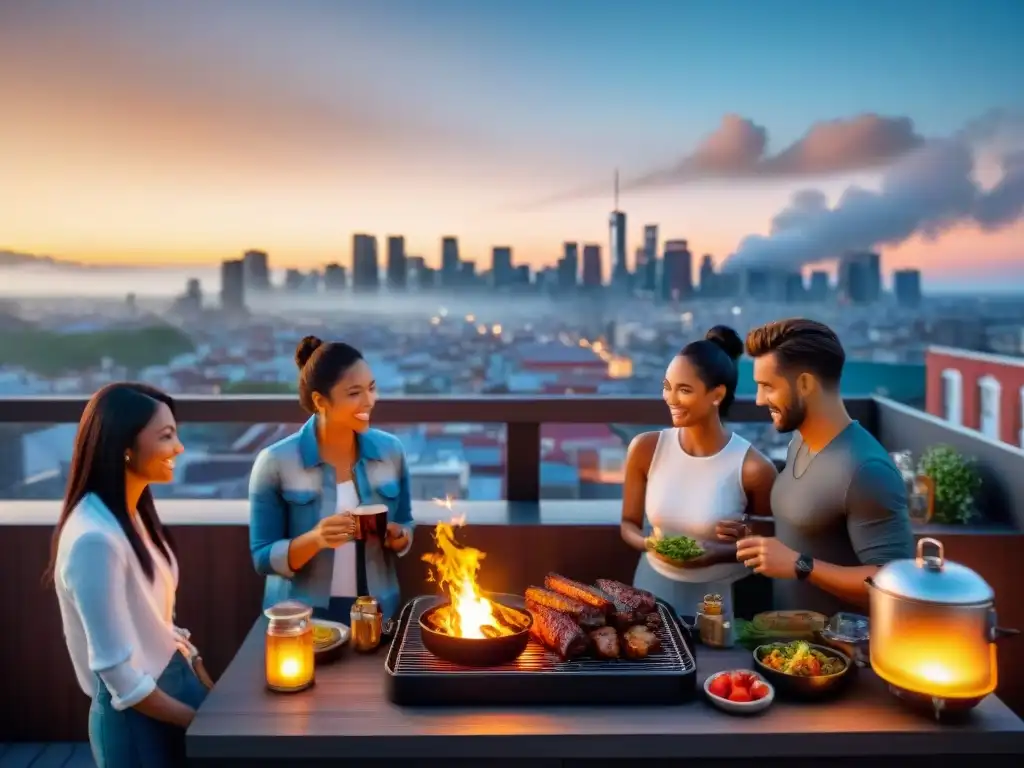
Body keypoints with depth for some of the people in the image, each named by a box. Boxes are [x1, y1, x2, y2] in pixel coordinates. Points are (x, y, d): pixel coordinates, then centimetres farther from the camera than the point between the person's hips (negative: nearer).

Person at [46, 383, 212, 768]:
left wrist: (208, 686, 4)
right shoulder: (95, 539, -26)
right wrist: (201, 722, -13)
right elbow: (117, 672, -23)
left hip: (174, 678, 8)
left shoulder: (134, 513, 1)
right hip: (139, 714, -8)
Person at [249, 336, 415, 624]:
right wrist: (314, 539, -27)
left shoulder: (390, 450, -5)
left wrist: (397, 537, -14)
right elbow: (263, 558, -11)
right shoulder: (276, 462, -14)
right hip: (302, 619, -3)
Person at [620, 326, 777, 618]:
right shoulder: (645, 449, -11)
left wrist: (720, 554, -21)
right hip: (654, 588, 2)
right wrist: (648, 543, -19)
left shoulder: (752, 468, -18)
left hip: (719, 597, -2)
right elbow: (629, 523, 1)